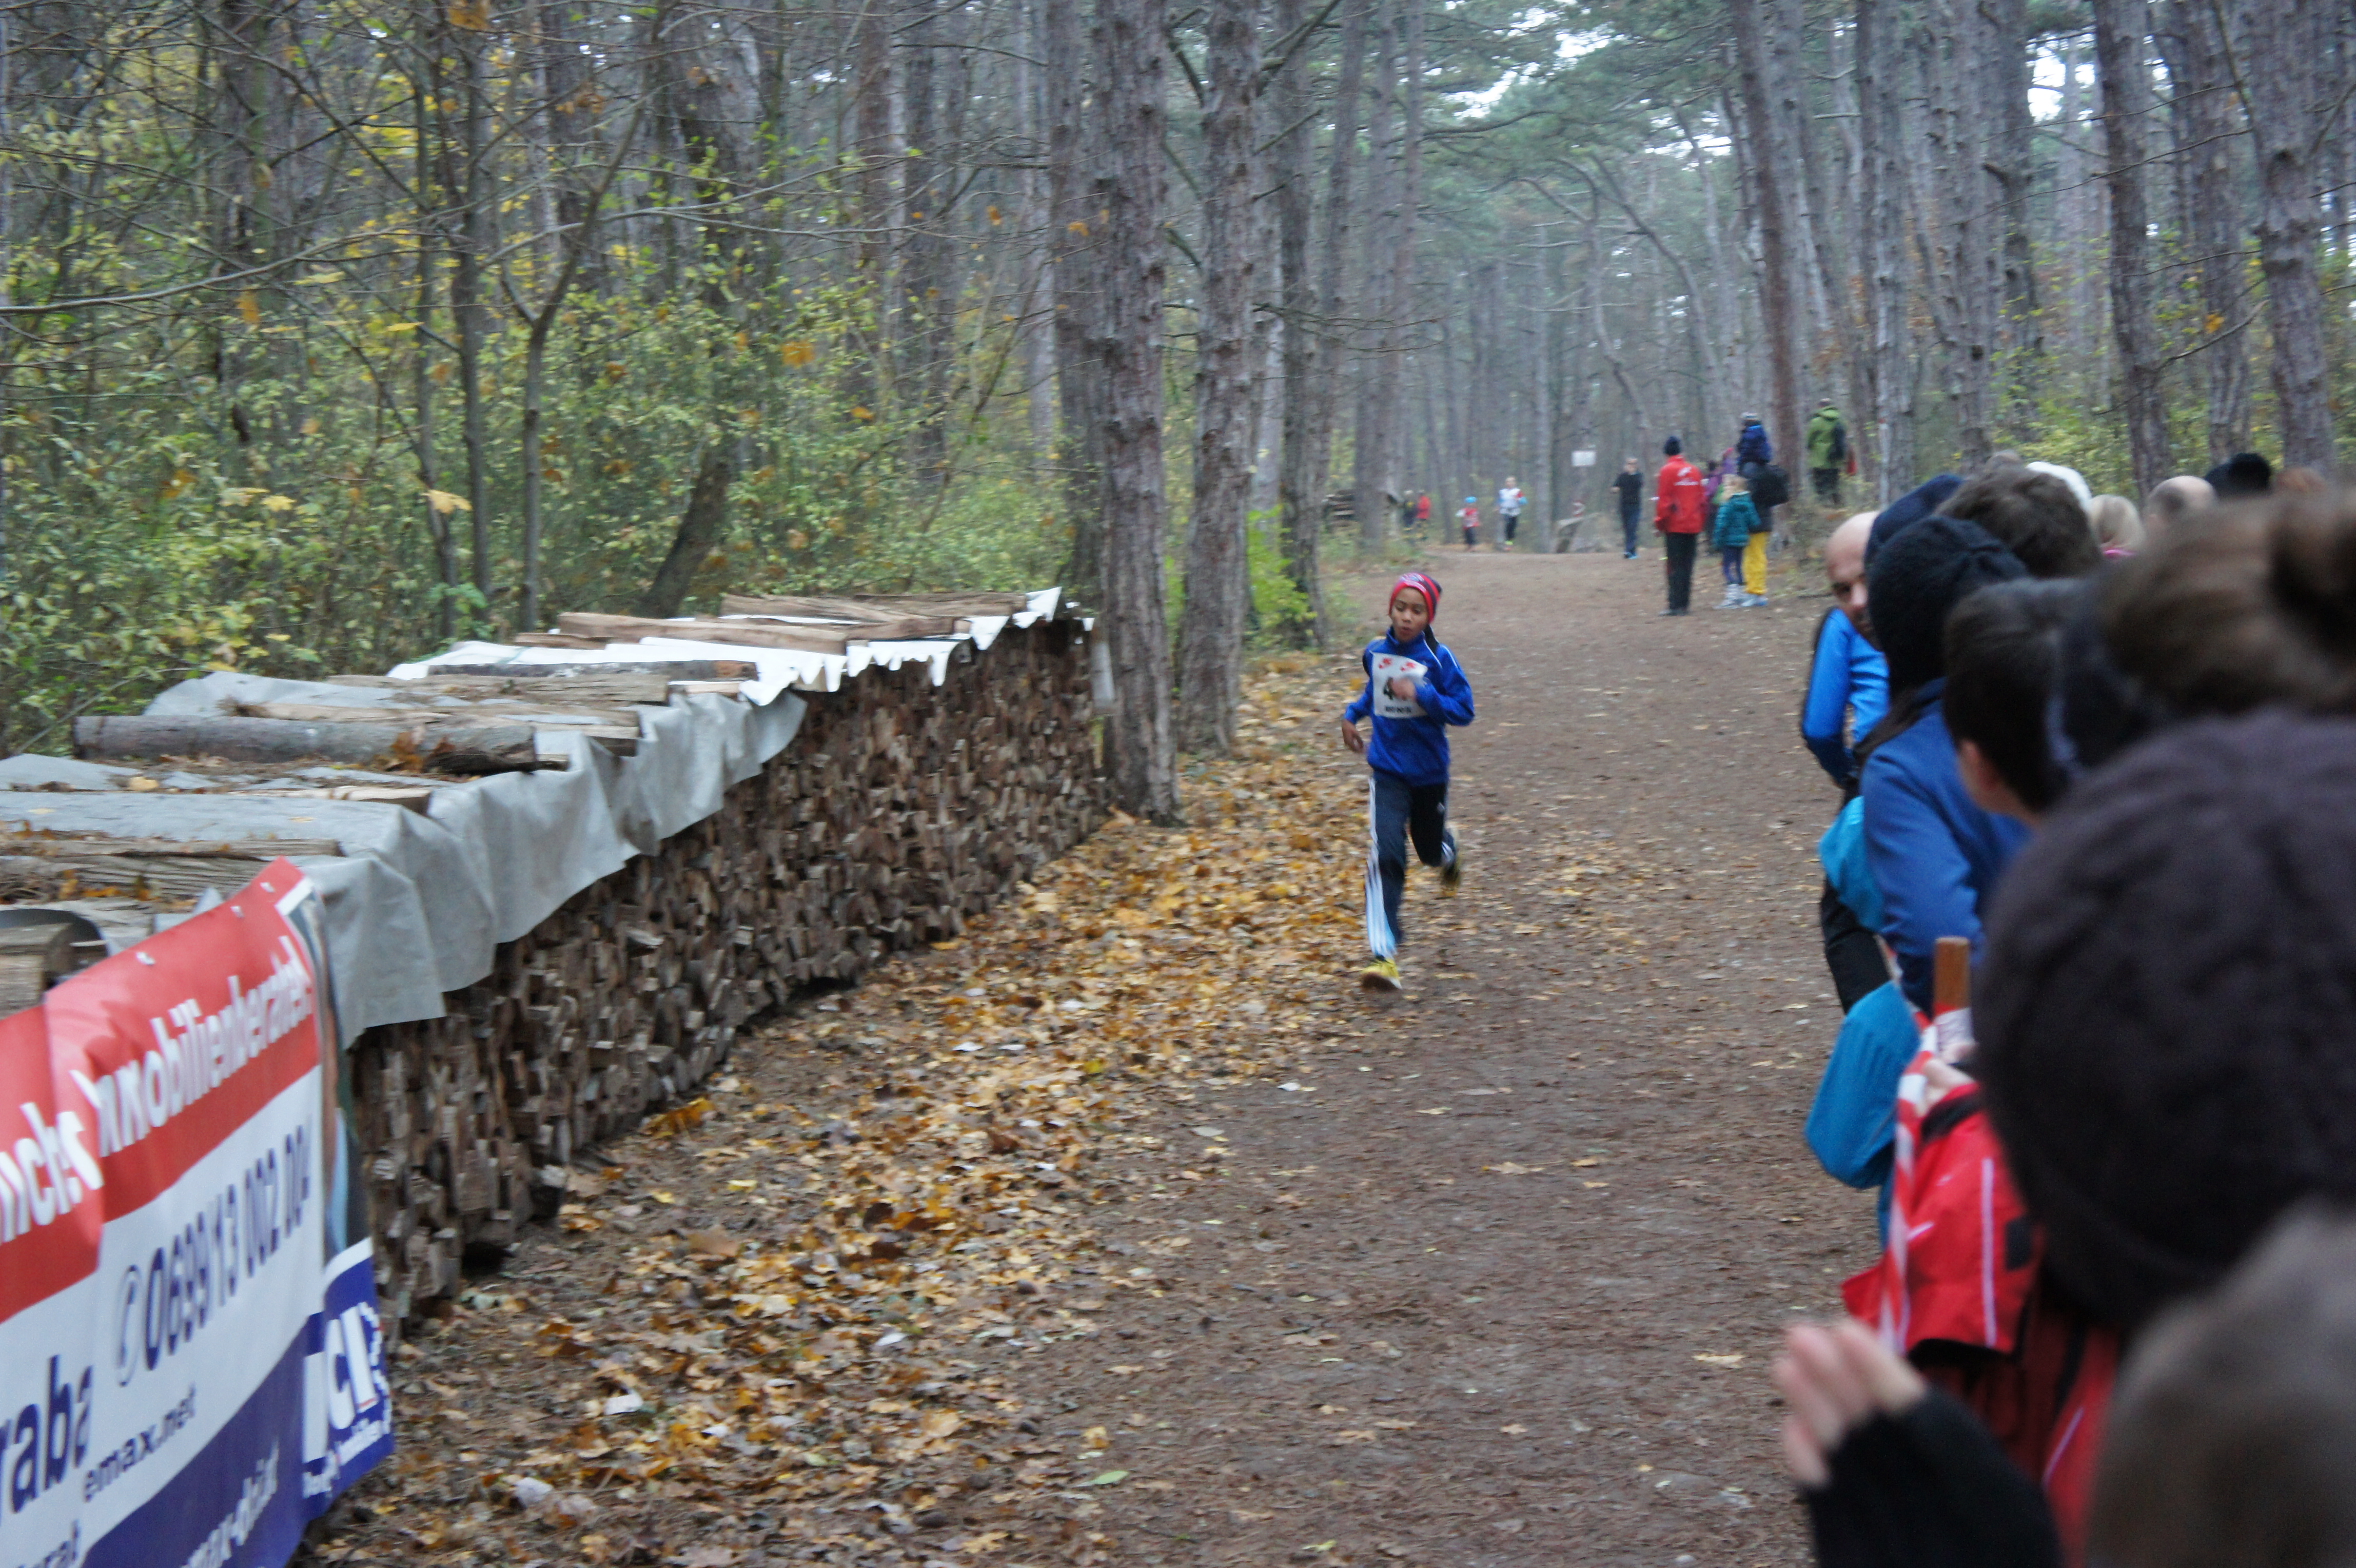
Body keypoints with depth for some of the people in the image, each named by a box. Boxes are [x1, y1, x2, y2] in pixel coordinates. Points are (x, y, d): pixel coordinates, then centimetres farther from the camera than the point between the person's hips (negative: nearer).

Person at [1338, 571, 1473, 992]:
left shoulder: (1438, 659, -12)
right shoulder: (1375, 653, 0)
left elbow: (1464, 711, -13)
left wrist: (1421, 695, -24)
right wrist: (1352, 714, 9)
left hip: (1429, 771, -1)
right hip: (1387, 770, 1)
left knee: (1430, 848, 19)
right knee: (1385, 856, -16)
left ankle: (1450, 858, 62)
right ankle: (1384, 957, -22)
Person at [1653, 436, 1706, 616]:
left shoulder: (1667, 471, -8)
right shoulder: (1695, 471, 8)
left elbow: (1664, 500, -11)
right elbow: (1701, 499, 12)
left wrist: (1660, 522, -2)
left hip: (1674, 527, -5)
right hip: (1693, 526, 5)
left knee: (1674, 567, -3)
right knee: (1687, 566, 10)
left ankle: (1676, 605, -6)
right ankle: (1685, 603, 10)